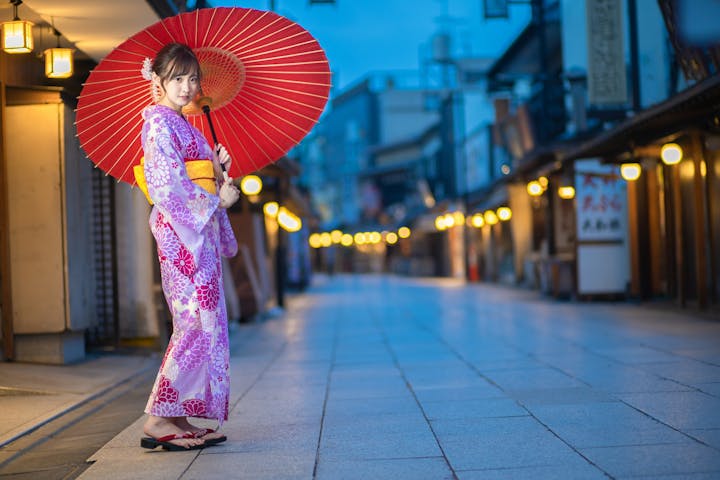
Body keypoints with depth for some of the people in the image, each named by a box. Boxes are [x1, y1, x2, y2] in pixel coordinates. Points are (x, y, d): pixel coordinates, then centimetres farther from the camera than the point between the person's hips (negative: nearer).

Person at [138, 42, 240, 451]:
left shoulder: (183, 125, 20)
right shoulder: (160, 122, -9)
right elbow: (168, 187, -19)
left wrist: (220, 168, 5)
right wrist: (217, 199, -11)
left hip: (200, 232, 10)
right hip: (181, 231, -10)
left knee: (199, 324, 8)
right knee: (198, 323, -13)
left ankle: (180, 418, 10)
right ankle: (159, 420, -11)